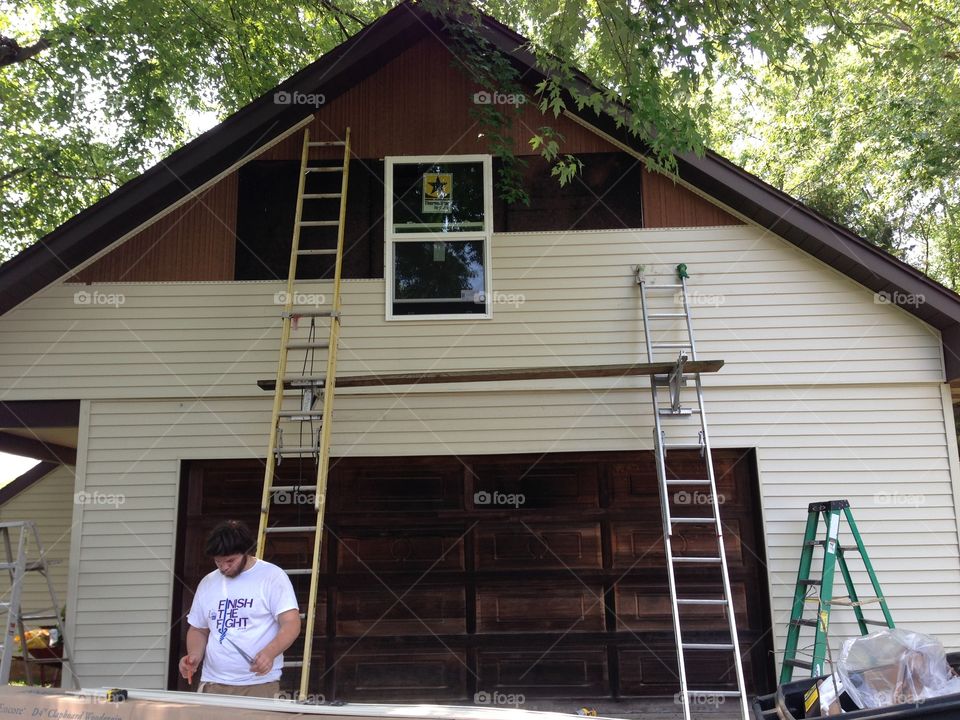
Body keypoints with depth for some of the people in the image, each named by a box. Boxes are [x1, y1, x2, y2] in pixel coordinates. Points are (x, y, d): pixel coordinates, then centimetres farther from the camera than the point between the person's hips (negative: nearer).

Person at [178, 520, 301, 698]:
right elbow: (198, 630, 22)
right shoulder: (208, 583, 14)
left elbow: (291, 624, -9)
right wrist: (194, 655, 1)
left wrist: (269, 653, -26)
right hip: (212, 683, 4)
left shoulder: (272, 576, -3)